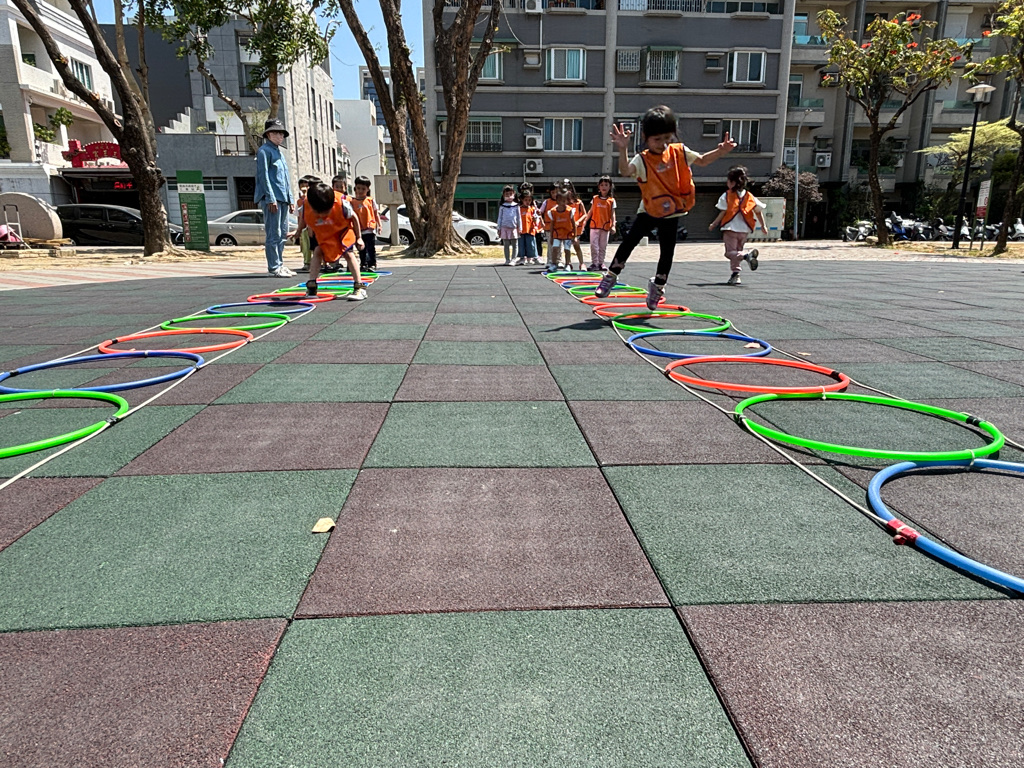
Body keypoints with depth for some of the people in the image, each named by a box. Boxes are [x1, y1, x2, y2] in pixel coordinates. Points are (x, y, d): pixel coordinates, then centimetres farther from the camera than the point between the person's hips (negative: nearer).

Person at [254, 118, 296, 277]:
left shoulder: (279, 152, 23)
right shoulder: (264, 151, -3)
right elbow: (263, 176, -11)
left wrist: (291, 199, 18)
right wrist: (271, 198, -18)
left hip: (283, 199, 9)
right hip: (272, 199, -9)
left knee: (282, 234, 10)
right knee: (273, 234, -9)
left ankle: (280, 264, 17)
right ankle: (274, 267, -7)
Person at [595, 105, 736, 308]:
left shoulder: (680, 151, -4)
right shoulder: (642, 160, -16)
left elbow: (702, 160, 10)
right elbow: (625, 171, -37)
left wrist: (720, 151, -7)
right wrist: (623, 149, -52)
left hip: (671, 213, 3)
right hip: (648, 211, -3)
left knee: (667, 251, 6)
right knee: (629, 241, -8)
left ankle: (657, 286, 26)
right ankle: (611, 276, 8)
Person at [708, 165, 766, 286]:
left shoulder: (727, 196, -5)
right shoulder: (749, 196, 8)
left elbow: (722, 213, -8)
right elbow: (758, 211, 10)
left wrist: (713, 225, 3)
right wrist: (763, 226, 19)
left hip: (730, 229, -5)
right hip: (744, 230, 5)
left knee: (730, 252, -4)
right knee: (737, 251, 16)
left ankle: (746, 255, -33)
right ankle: (735, 275, 10)